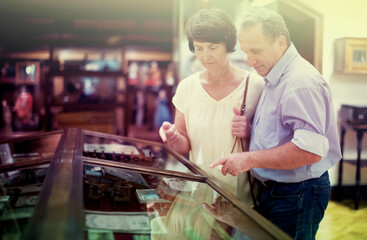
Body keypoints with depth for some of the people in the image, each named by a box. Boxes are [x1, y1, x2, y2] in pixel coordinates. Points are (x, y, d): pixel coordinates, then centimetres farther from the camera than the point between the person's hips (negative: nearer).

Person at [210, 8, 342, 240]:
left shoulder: (302, 81, -22)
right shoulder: (274, 79, 10)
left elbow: (311, 149, -30)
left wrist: (250, 159, -25)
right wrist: (249, 131, 3)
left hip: (297, 194, -9)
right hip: (273, 190, 9)